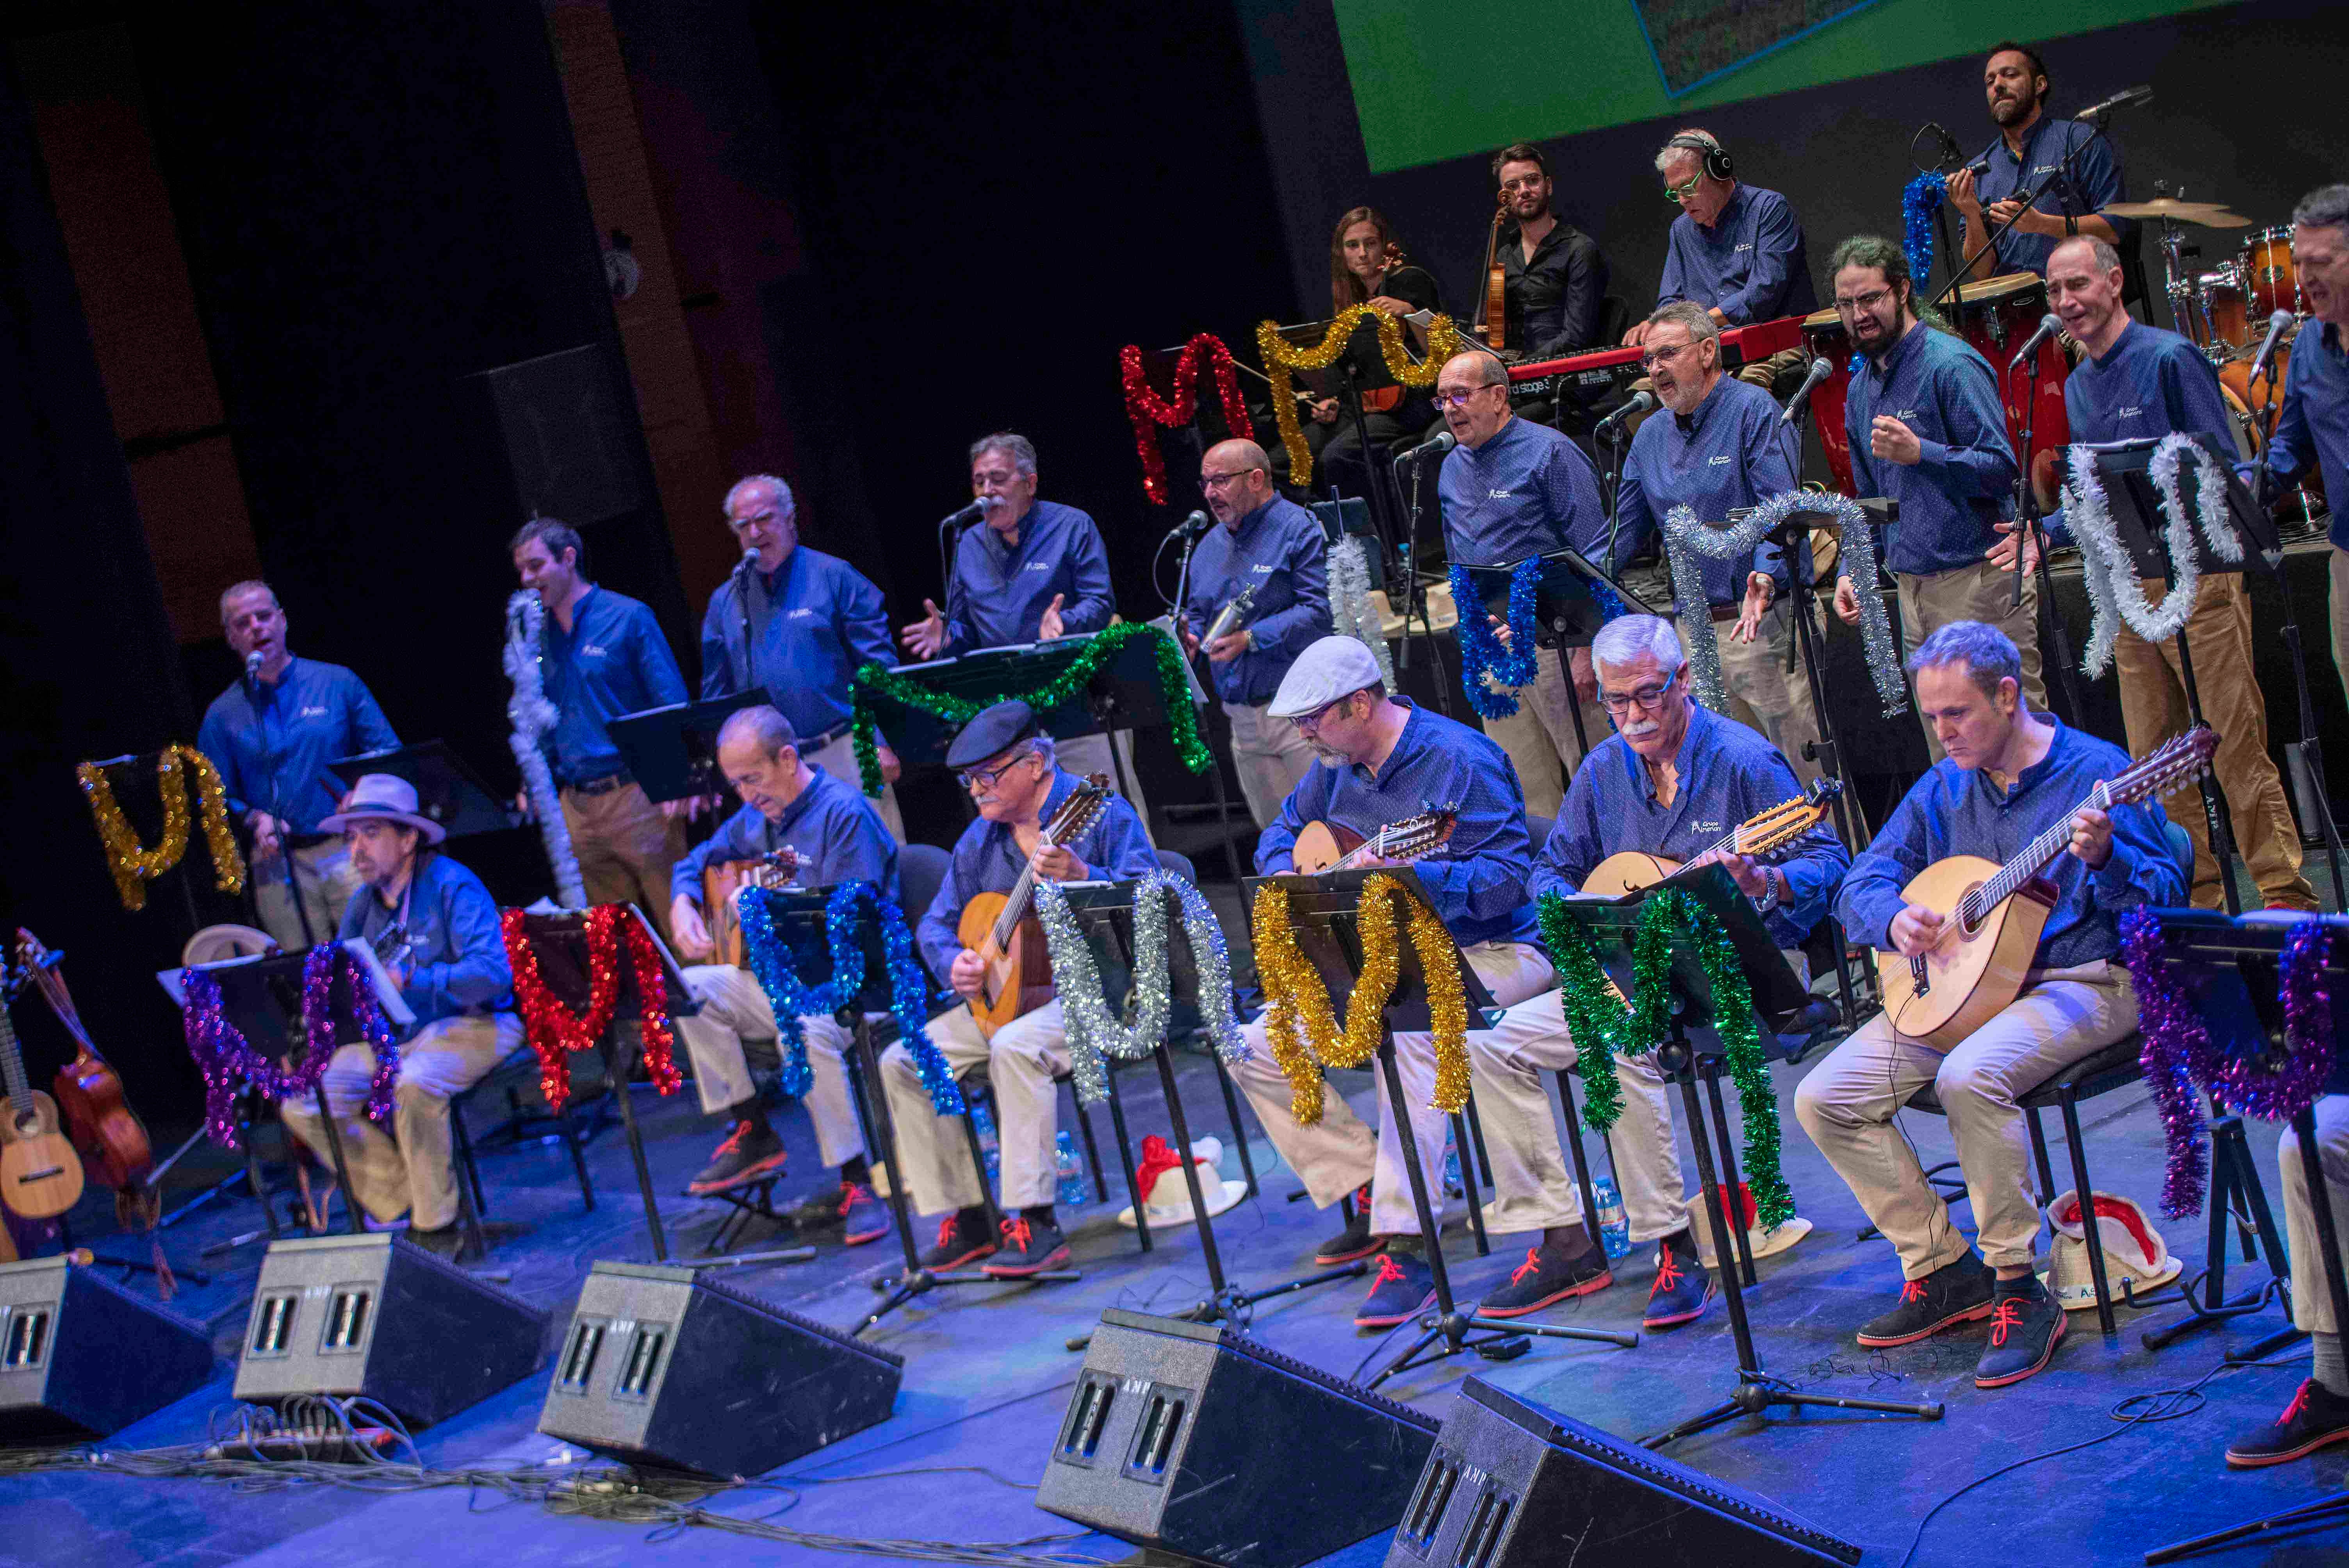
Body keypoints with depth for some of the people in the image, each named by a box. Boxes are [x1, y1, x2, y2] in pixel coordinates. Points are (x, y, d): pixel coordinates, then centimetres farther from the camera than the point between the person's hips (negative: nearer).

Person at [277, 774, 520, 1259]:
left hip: (470, 1025, -7)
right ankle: (401, 1207, 0)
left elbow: (493, 974, -25)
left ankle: (437, 1227, -19)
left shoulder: (453, 887, -12)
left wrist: (408, 980, -35)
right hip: (390, 1037, 7)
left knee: (412, 1083, -38)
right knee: (302, 1104, -11)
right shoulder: (364, 903, 10)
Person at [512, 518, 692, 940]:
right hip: (577, 806, 5)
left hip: (636, 793, -5)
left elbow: (673, 705, -5)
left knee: (674, 914, -5)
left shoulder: (628, 617, -3)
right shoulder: (537, 636, 13)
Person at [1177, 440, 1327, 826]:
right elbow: (1197, 613, 25)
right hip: (1244, 720, 7)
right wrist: (1190, 638, 1)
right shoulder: (1210, 547, 17)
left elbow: (1319, 610, -16)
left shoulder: (1298, 529, -7)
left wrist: (1250, 639, -22)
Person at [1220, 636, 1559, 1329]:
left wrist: (1412, 875, -38)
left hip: (1486, 953, -9)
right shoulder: (1338, 766, 7)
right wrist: (1287, 875, -2)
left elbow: (1508, 877, -25)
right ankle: (1372, 1197, 4)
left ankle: (1408, 1247, -38)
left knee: (1407, 1028, -40)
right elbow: (1283, 830, 22)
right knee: (1255, 1051, -2)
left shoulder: (1458, 761, -18)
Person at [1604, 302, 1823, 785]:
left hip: (1761, 622, -6)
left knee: (1806, 767, -6)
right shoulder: (1650, 436, 15)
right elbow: (1622, 534, 18)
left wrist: (1766, 576, -32)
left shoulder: (1753, 410, -5)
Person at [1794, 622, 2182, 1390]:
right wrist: (1895, 918, -11)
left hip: (2082, 984, -7)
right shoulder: (1940, 789, 11)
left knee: (1971, 1076, -37)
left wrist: (2106, 859, -33)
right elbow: (1861, 883, 11)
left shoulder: (2098, 772, -7)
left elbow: (2164, 900, -13)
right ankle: (1943, 1270, 3)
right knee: (1824, 1098, -8)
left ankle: (2021, 1290, -23)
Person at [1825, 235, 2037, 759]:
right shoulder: (1861, 387, 16)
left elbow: (2001, 468, -16)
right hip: (1914, 588, 8)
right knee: (1950, 759, 9)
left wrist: (1920, 453, -29)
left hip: (1980, 580, -8)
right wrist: (1851, 570, 11)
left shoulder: (1951, 366, -9)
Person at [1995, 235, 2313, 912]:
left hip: (2197, 573, -7)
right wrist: (2048, 532, 10)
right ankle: (2195, 899, 14)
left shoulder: (2169, 359, -7)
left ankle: (2286, 895, -3)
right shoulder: (2078, 386, 16)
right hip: (2128, 588, 7)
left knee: (2236, 744, -7)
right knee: (2155, 757, 7)